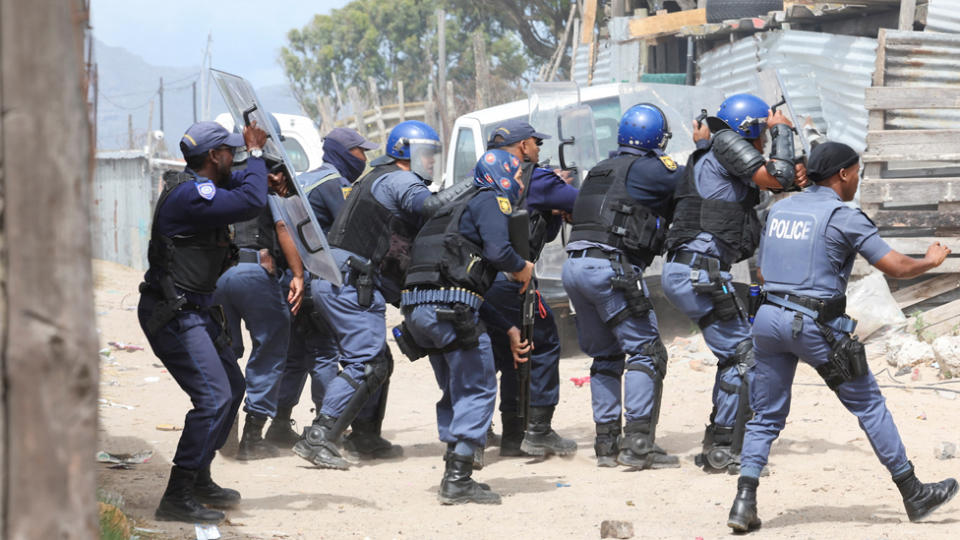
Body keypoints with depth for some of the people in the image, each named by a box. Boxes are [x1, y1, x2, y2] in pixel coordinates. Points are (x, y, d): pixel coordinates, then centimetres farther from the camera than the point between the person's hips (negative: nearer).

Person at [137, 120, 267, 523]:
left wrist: (257, 163, 10)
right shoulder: (189, 195, -22)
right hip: (172, 315, -11)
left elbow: (238, 184, 31)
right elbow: (251, 203, -29)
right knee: (214, 397, -16)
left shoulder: (202, 187, 12)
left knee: (232, 386, 17)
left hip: (195, 310, 11)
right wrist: (255, 153, -14)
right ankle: (177, 498, -14)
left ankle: (198, 479, 27)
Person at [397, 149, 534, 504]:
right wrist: (522, 269, 8)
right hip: (449, 307, -9)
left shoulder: (460, 206, 31)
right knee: (478, 391, -3)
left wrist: (508, 329, 29)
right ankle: (458, 480, -8)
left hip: (417, 307, 9)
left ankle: (454, 475, 17)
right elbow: (498, 251, -15)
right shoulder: (491, 201, 4)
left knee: (456, 391, 19)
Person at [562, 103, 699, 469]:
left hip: (574, 265, 8)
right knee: (646, 352, -3)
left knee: (605, 356, 16)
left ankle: (606, 444, 14)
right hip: (611, 267, -8)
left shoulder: (601, 171, 23)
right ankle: (638, 445, -12)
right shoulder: (646, 169, -1)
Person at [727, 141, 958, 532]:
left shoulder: (779, 210, 13)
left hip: (768, 317, 5)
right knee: (869, 406, 7)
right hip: (816, 324, -5)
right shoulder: (844, 217, -6)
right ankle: (913, 495, 16)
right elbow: (896, 268, -7)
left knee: (766, 416, 11)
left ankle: (744, 501, -4)